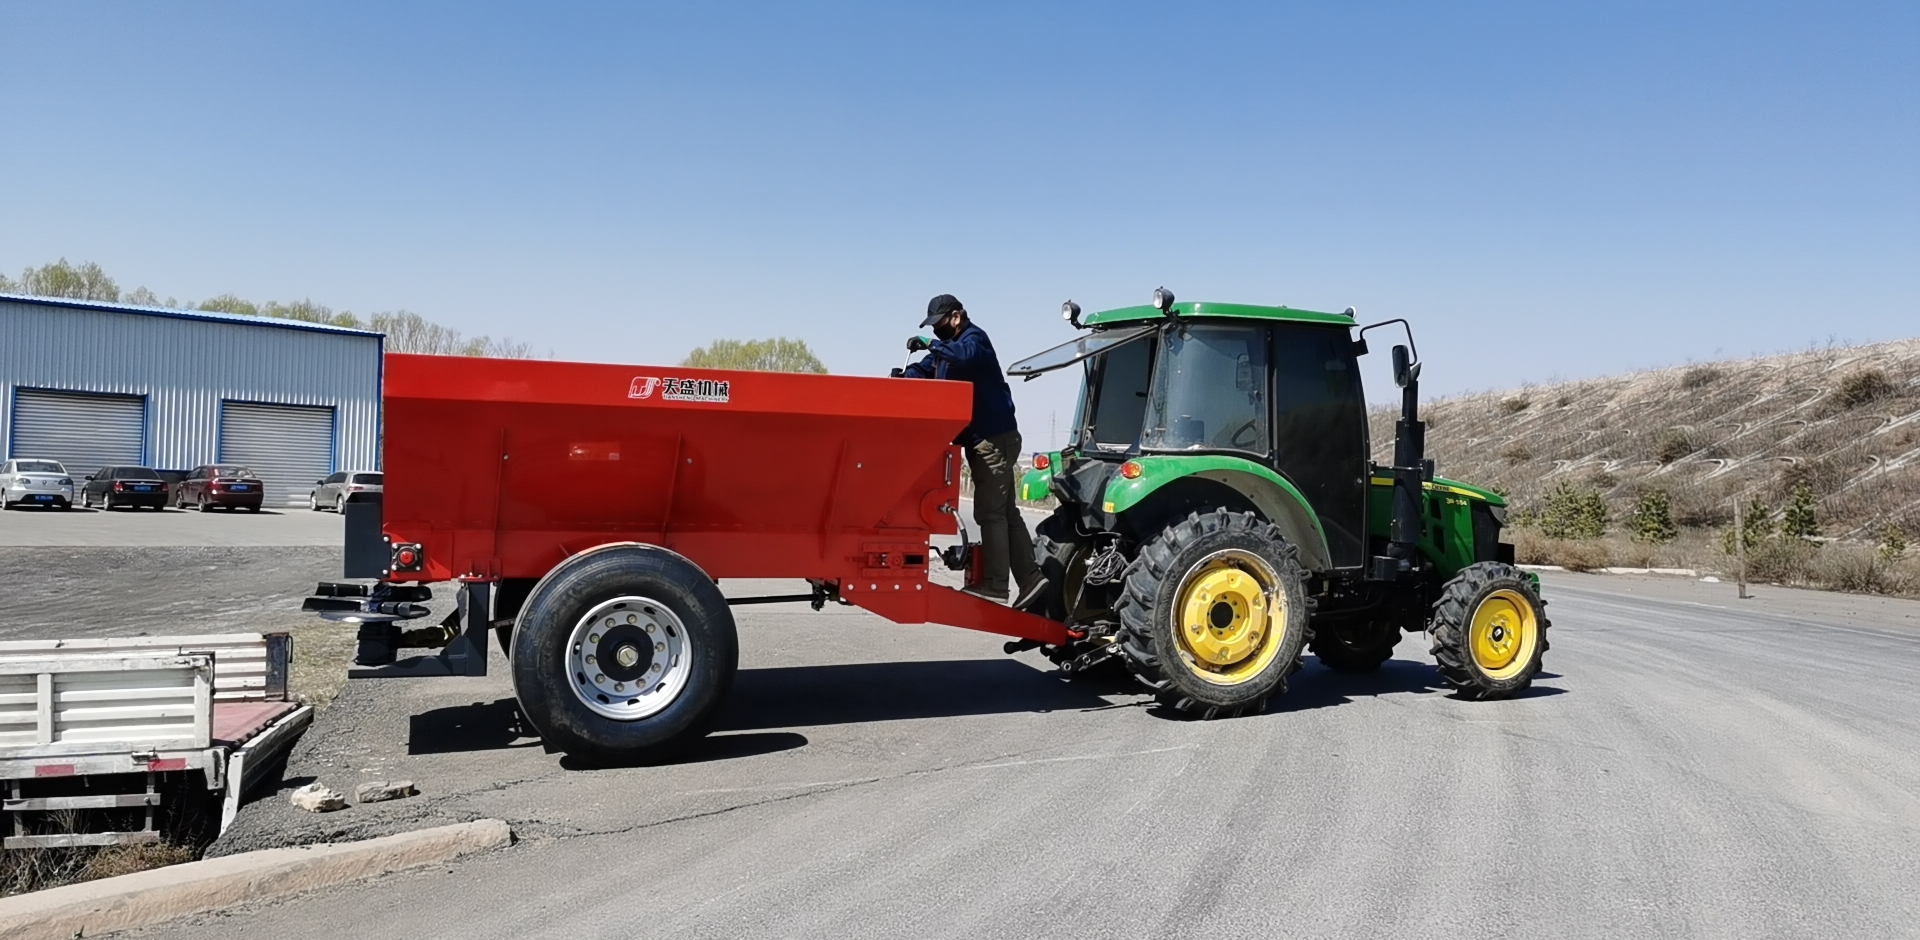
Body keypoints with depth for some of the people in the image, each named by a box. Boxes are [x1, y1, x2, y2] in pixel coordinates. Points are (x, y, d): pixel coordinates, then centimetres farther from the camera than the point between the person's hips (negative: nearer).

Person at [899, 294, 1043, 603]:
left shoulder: (974, 338, -10)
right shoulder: (948, 347, 19)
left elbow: (967, 355, -32)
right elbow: (924, 370, 13)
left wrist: (931, 344, -30)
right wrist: (903, 377, -7)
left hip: (994, 438, -10)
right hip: (984, 439, 10)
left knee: (990, 512, -9)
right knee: (1006, 512, 11)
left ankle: (995, 584, -7)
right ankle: (1030, 579, 16)